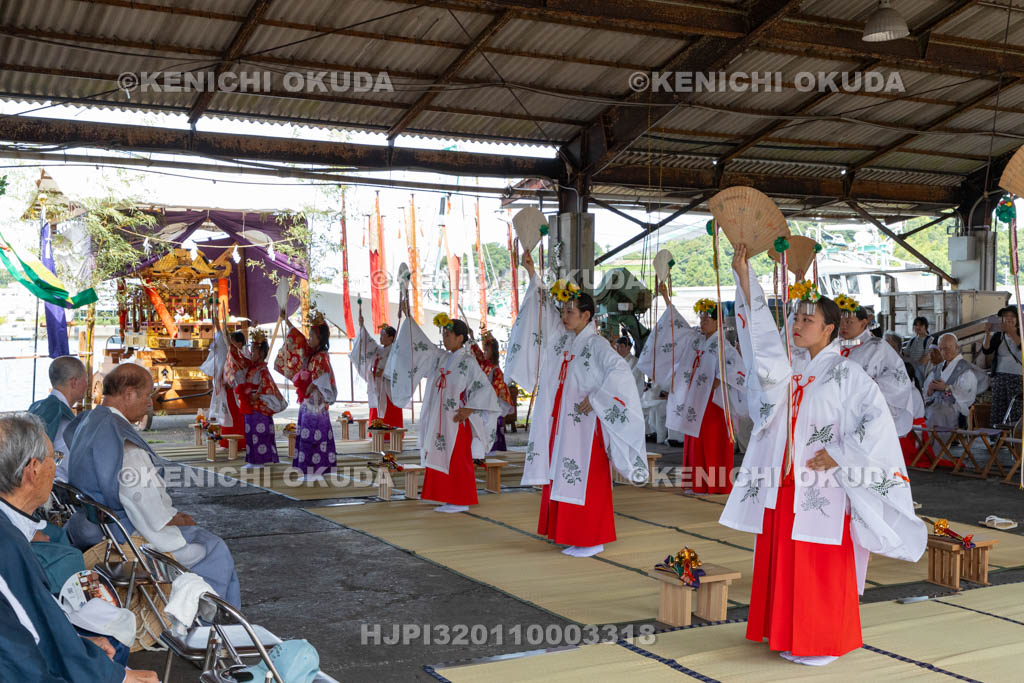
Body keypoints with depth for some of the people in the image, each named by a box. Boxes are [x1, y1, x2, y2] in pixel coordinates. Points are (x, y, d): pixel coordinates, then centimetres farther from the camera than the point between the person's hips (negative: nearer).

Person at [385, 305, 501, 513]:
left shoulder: (468, 362, -8)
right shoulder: (441, 358, 12)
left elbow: (485, 388, -11)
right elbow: (421, 344, 12)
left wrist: (469, 409, -17)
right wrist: (408, 317, 9)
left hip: (456, 420, -7)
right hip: (440, 421, 7)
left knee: (457, 461, -3)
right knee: (442, 460, 7)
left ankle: (461, 501, 3)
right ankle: (449, 500, 13)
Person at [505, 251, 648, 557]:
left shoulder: (597, 345, -12)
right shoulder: (563, 339, 10)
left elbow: (620, 372, -24)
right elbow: (542, 309, 17)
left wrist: (595, 399, -22)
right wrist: (532, 274, 13)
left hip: (585, 425, -8)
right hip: (562, 423, 8)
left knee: (586, 482, -5)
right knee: (562, 478, 10)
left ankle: (593, 539, 3)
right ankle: (571, 534, 18)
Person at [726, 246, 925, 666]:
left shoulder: (845, 373, -8)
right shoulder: (790, 366, 8)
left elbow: (877, 417, -15)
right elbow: (760, 330, 2)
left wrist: (839, 455, -17)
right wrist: (743, 276, -5)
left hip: (821, 486, -6)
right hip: (784, 481, 6)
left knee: (820, 568, 0)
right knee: (781, 563, 11)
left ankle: (822, 643, 12)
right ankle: (785, 634, 24)